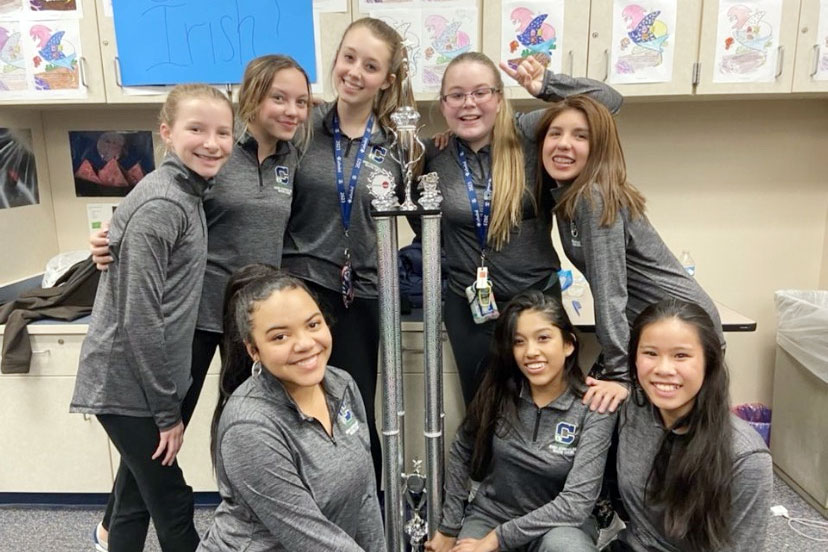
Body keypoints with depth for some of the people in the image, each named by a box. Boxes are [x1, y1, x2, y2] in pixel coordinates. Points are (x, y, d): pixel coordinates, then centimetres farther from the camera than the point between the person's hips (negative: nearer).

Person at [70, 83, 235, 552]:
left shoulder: (189, 194, 8)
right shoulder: (160, 205, -20)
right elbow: (139, 319, -22)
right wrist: (168, 410, -15)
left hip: (142, 381, 8)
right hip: (127, 385, -8)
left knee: (138, 497, 19)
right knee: (173, 504, 5)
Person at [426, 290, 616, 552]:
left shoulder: (594, 410, -17)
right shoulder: (497, 392, -10)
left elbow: (576, 502, -22)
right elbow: (460, 454, 4)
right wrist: (449, 529, 4)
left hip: (558, 525, -2)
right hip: (490, 516, 2)